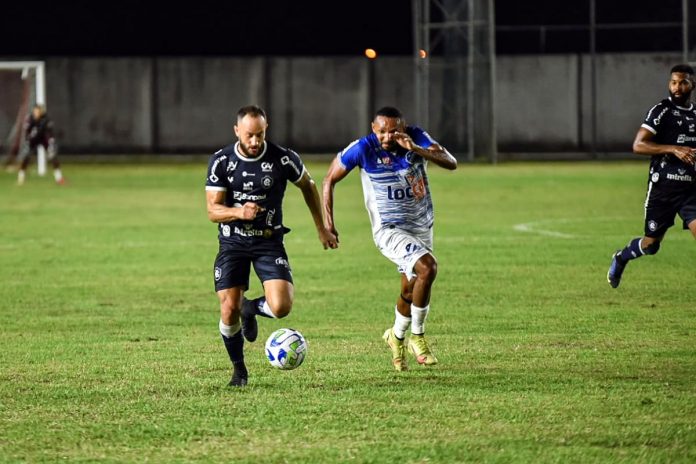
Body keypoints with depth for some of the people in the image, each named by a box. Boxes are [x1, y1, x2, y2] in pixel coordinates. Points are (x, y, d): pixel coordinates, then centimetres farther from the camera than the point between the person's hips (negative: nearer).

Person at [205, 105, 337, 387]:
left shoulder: (283, 159, -11)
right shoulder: (221, 161, -9)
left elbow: (308, 186, 9)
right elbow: (213, 210, -10)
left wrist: (322, 229, 13)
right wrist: (239, 212, -31)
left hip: (269, 241, 0)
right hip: (232, 242, 0)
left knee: (281, 307, -19)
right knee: (229, 309, -8)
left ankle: (251, 309, 19)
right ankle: (238, 369, 18)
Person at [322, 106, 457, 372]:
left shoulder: (417, 138, -11)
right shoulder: (363, 149, -16)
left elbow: (451, 163, -22)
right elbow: (330, 179, -3)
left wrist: (416, 148, -36)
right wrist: (328, 221, -8)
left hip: (422, 227, 4)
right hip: (389, 230, -4)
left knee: (411, 289, 14)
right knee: (427, 267, -27)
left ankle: (397, 336, 44)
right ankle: (417, 336, -10)